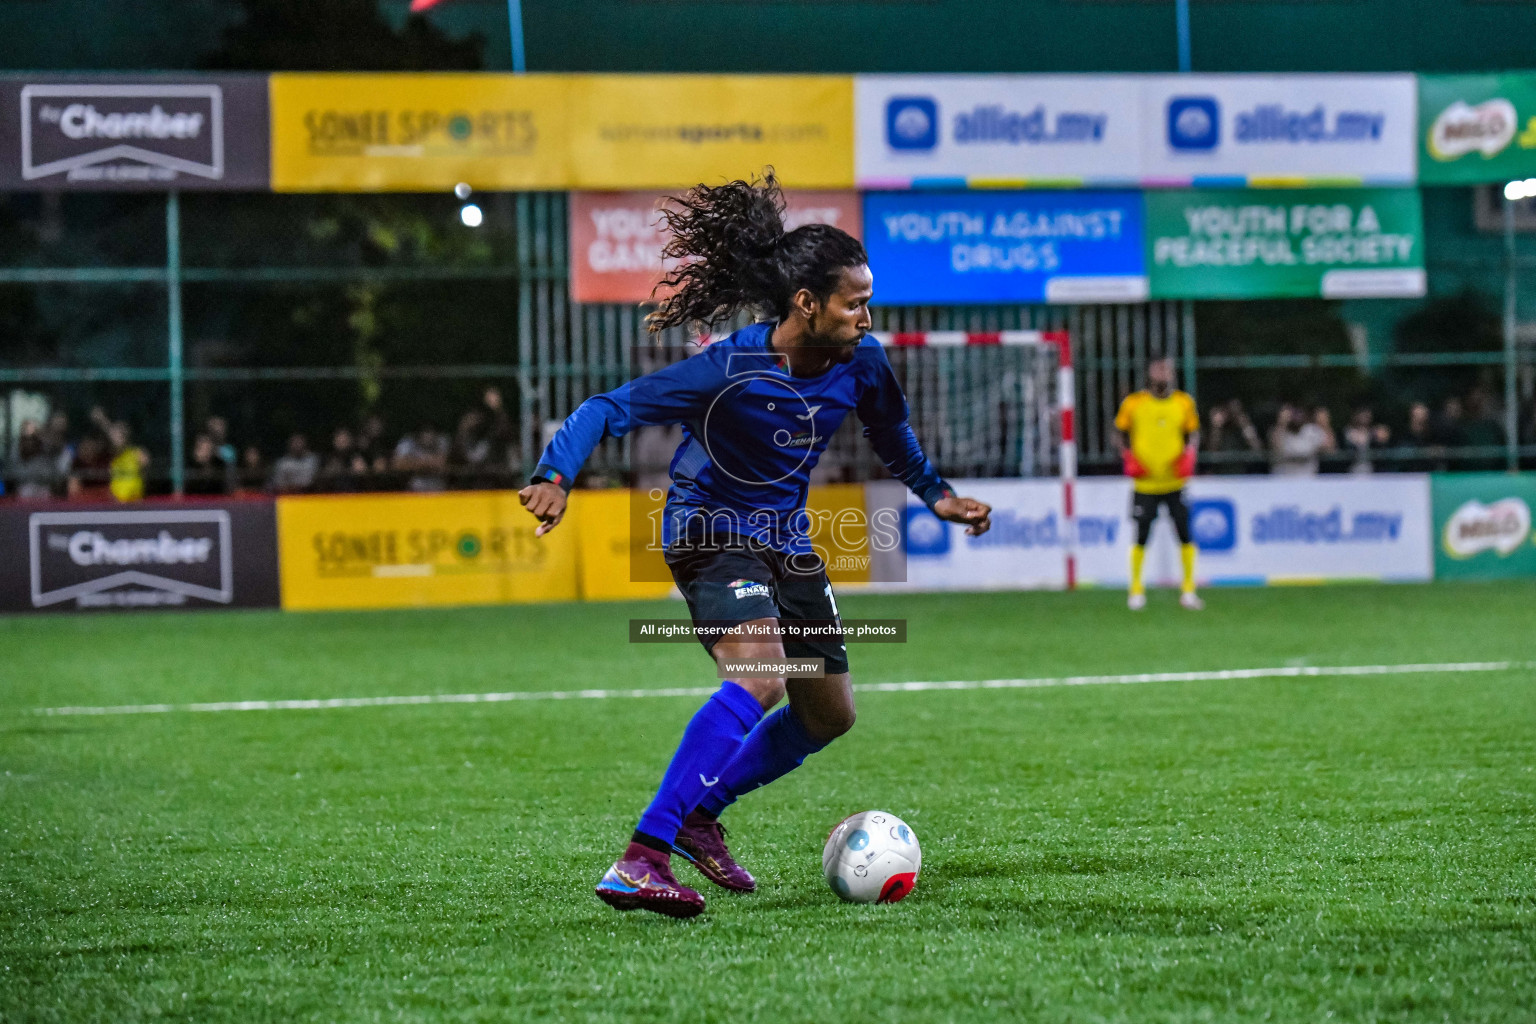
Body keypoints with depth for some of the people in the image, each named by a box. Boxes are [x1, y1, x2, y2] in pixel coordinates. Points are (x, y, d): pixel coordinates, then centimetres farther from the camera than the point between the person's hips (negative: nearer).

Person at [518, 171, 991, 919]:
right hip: (710, 532, -8)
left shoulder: (860, 365, -8)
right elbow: (610, 409, -24)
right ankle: (640, 859, -35)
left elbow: (891, 433, 17)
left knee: (829, 713, 13)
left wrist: (937, 494, 13)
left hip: (786, 541, 8)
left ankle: (699, 813, 31)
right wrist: (556, 477, -38)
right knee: (759, 676, -31)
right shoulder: (729, 370, -26)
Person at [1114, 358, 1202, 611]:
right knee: (1141, 536, 2)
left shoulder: (1184, 403, 3)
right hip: (1145, 483, -1)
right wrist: (1128, 457, -7)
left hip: (1175, 483, 2)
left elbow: (1193, 433, 14)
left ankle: (1188, 589, 11)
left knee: (1185, 534, -1)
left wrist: (1189, 454, -5)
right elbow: (1120, 433, 9)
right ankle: (1136, 589, 18)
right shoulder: (1133, 404, -2)